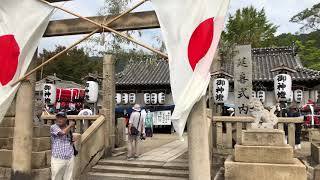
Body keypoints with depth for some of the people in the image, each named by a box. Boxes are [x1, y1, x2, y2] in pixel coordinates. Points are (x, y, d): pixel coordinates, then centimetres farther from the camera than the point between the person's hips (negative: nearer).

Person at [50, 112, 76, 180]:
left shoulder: (68, 128, 11)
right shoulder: (53, 127, -6)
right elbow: (63, 132, -23)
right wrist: (70, 125, -7)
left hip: (70, 158, 5)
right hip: (58, 158, -5)